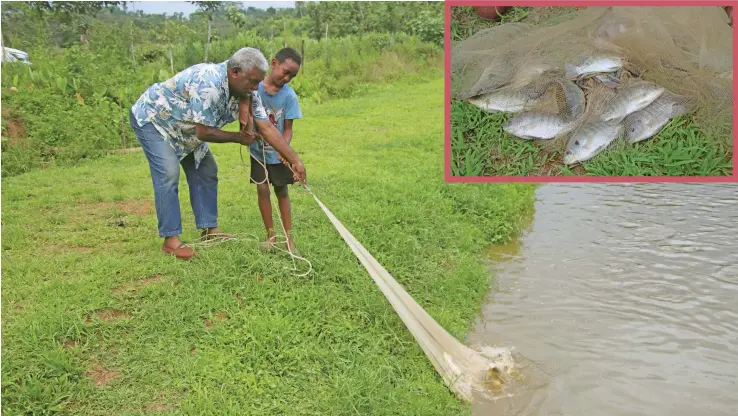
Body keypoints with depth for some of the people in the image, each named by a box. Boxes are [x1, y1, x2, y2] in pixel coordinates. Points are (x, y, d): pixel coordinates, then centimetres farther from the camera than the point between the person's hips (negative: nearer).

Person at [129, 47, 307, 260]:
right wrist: (238, 138, -18)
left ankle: (209, 229, 15)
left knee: (206, 171, 7)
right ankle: (170, 239, -12)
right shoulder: (208, 85, -39)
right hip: (152, 117, -8)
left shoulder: (246, 92, -14)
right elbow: (204, 133, -34)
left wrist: (295, 160, -18)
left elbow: (267, 128, -13)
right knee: (169, 174, -19)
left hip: (182, 127, 9)